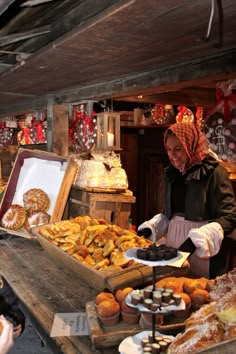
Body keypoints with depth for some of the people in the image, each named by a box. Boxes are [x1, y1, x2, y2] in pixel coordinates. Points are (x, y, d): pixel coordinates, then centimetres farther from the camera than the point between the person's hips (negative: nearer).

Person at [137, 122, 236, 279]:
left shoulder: (214, 172, -12)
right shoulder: (172, 173, 8)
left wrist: (199, 237, -28)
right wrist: (151, 226, 3)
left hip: (201, 251, -5)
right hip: (173, 242, 6)